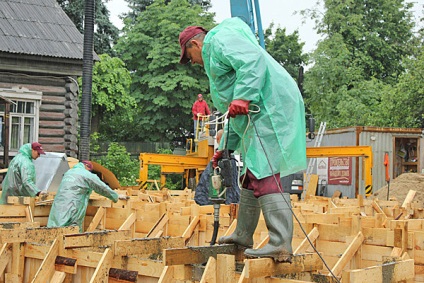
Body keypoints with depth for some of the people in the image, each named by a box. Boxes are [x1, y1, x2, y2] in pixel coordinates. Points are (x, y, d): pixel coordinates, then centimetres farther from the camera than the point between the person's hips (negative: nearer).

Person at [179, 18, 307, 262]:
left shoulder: (220, 38, 2)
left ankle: (281, 245, -24)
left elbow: (253, 60, -20)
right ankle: (244, 235, 29)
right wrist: (225, 147, 36)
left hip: (269, 108, -11)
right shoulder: (216, 56, 34)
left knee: (263, 175, -18)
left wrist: (243, 97, -30)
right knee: (251, 176, 18)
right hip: (256, 114, 11)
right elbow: (234, 115, 36)